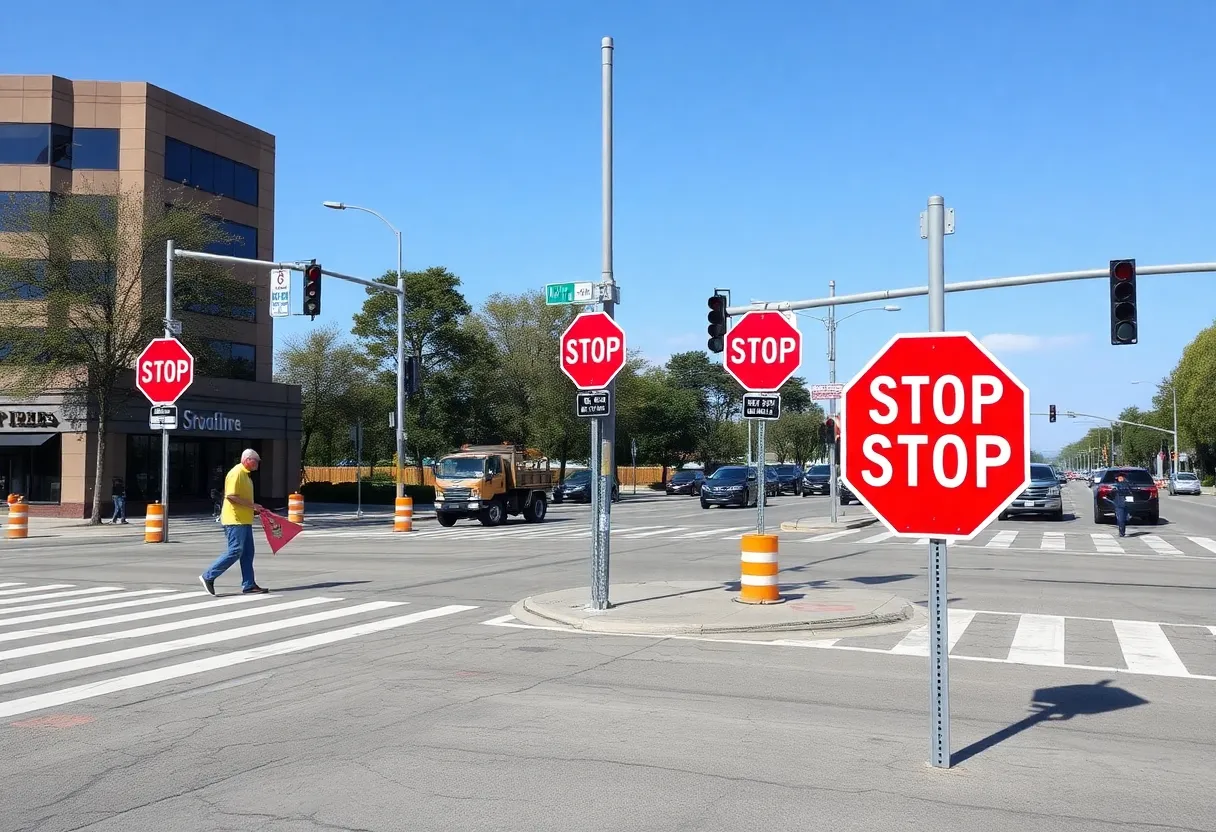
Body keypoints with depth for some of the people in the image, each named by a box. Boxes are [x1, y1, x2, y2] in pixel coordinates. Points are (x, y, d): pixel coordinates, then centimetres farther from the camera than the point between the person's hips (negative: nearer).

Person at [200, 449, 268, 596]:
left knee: (248, 553, 9)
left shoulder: (245, 474, 17)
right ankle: (208, 576, 0)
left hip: (244, 520, 10)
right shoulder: (236, 473, -14)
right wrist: (252, 505, -20)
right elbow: (231, 496, -23)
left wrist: (254, 509, 13)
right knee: (235, 552, -9)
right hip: (235, 520, -10)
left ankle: (249, 585, 12)